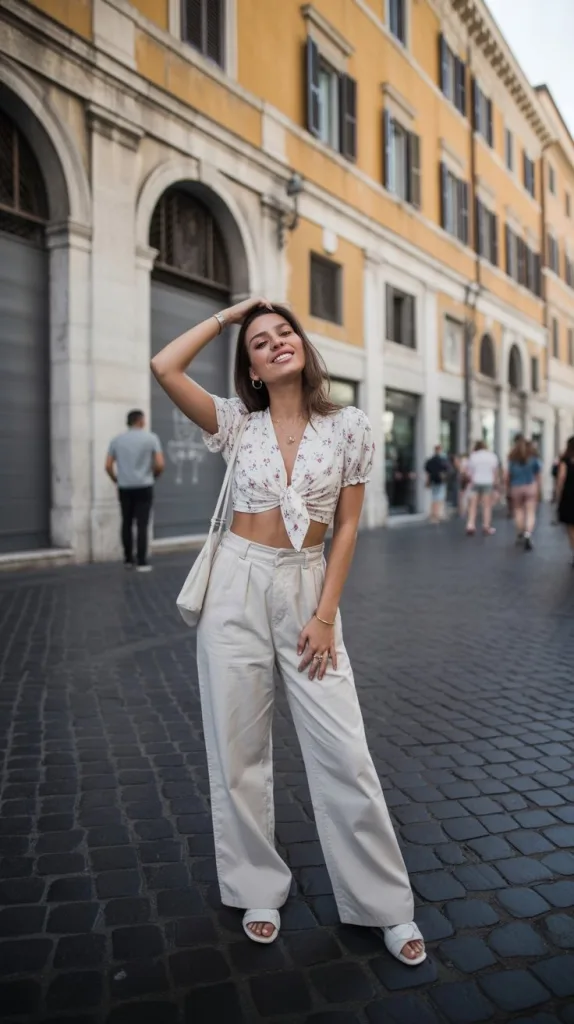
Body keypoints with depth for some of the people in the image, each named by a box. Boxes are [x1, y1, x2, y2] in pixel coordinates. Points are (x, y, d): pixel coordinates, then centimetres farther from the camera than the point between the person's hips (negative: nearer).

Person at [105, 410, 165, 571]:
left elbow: (108, 466, 3)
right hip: (144, 487, -3)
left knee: (127, 523, 14)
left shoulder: (116, 440, 6)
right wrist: (153, 476, 10)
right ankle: (142, 562, -3)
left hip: (124, 488, 3)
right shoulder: (151, 438, -4)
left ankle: (128, 559, 19)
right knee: (142, 524, -2)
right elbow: (160, 464, -9)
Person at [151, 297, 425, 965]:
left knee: (343, 753, 1)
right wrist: (227, 314, 2)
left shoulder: (349, 427, 1)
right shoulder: (239, 423, 2)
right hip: (238, 587, 1)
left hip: (307, 589, 0)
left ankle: (385, 904, 21)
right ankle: (258, 890, 30)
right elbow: (164, 368, -10)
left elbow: (347, 526, 1)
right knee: (239, 750, 9)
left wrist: (326, 615, -5)